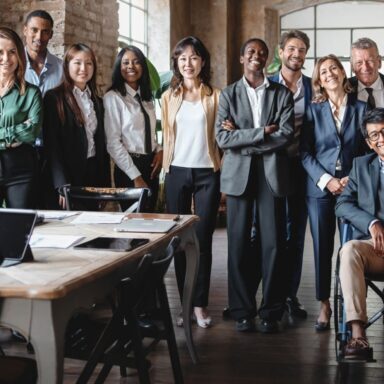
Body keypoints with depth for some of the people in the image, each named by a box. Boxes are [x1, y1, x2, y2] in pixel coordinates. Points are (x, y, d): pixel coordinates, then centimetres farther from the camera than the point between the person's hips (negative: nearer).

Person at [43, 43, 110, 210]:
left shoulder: (97, 102, 16)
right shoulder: (54, 98, -3)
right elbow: (51, 144, -10)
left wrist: (105, 185, 9)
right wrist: (62, 185, -18)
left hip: (94, 175, 5)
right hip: (67, 177, -5)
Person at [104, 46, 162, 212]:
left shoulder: (147, 97, 12)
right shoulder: (113, 97, -8)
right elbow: (113, 143, -13)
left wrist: (159, 150, 0)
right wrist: (135, 176, -15)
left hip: (151, 165, 6)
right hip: (128, 168, -6)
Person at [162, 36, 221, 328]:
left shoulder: (215, 96, 2)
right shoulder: (169, 97, 9)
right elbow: (166, 136, 14)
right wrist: (164, 167, 10)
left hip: (207, 173, -2)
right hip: (177, 172, 2)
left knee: (203, 239, -1)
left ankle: (200, 304, 6)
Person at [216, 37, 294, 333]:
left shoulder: (282, 94, 7)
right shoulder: (228, 94, 8)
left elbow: (286, 135, -6)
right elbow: (223, 138, -4)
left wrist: (241, 137, -8)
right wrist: (262, 132, -11)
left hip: (272, 174, 0)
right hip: (239, 174, 0)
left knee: (273, 244, -1)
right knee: (239, 243, 2)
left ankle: (271, 311, 9)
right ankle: (242, 311, 11)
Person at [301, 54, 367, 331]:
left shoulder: (361, 109, 5)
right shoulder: (314, 111, 6)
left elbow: (368, 150, 5)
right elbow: (305, 153, 1)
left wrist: (352, 179, -8)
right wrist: (326, 180, -10)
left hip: (352, 187, 0)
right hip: (320, 187, 1)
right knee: (322, 249, 4)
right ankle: (325, 305, 15)